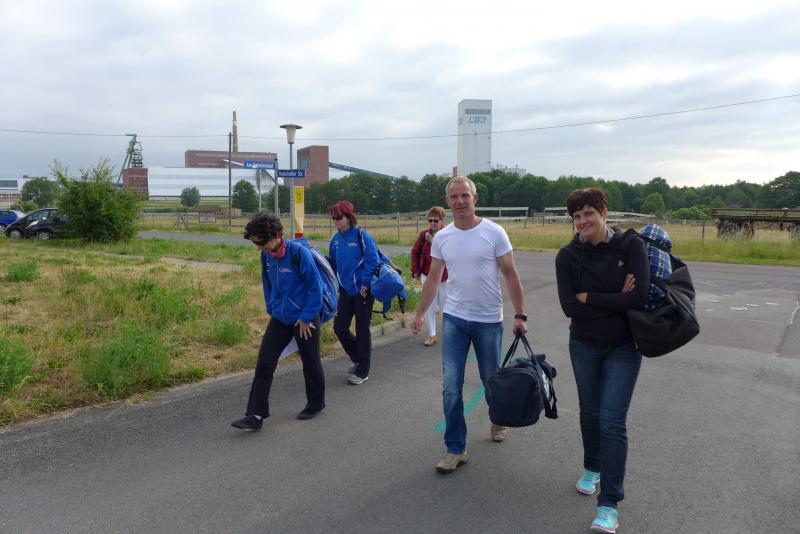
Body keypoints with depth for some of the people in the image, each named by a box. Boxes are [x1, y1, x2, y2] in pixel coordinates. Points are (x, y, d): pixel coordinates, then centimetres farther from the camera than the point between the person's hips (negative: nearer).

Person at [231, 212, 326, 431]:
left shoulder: (299, 252, -20)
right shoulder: (266, 255, -1)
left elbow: (316, 287, -16)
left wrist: (306, 317, -14)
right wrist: (271, 309, 11)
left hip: (305, 319, -5)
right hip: (279, 319, 6)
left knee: (310, 364, 11)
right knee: (264, 364, -2)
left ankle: (316, 404, 33)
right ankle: (256, 415, 2)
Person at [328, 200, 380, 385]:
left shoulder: (361, 235, -13)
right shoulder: (336, 239, 6)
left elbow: (372, 261, -16)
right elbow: (333, 263, 16)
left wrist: (365, 286, -15)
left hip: (363, 291, -6)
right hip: (346, 290, 6)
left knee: (362, 329, 3)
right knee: (339, 327, 6)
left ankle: (362, 371, 18)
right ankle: (359, 359, 30)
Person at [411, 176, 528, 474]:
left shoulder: (494, 233, -9)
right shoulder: (442, 237, 1)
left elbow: (510, 275, -6)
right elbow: (433, 278, 10)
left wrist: (520, 315, -9)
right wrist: (420, 313, 9)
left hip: (489, 321, -2)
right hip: (453, 319, 2)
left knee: (491, 380, 15)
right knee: (451, 387, -1)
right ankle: (456, 450, 12)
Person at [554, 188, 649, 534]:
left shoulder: (630, 246, -12)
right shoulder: (568, 256, -7)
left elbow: (640, 297, -22)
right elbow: (569, 307, -15)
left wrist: (589, 298, -18)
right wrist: (615, 300, -18)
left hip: (623, 348, -2)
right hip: (584, 346, 3)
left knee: (613, 421, -7)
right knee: (590, 412, 18)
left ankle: (609, 505, 3)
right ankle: (592, 468, 43)